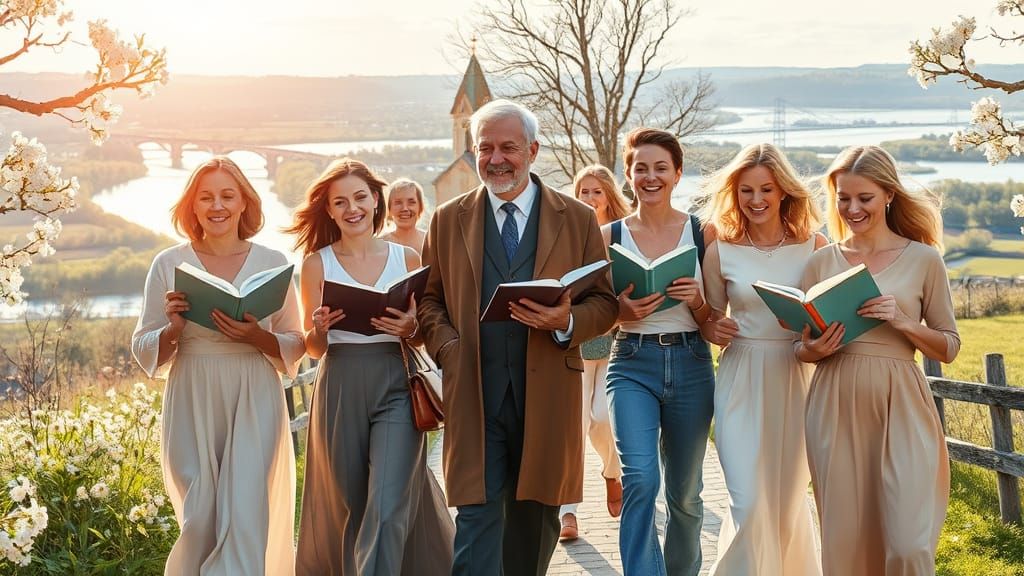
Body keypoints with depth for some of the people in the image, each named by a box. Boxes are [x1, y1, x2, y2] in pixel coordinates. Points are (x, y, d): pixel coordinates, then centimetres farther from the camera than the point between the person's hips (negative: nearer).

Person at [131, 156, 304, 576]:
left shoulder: (272, 262, 3)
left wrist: (257, 337, -14)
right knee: (200, 520, 3)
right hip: (192, 403, 0)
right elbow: (144, 350, 6)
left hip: (253, 402, 0)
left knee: (244, 516, -8)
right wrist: (173, 329, -14)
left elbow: (295, 345, 6)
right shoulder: (169, 264, 3)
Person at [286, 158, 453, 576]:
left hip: (395, 387, 0)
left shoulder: (407, 259, 7)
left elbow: (422, 334, 11)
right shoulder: (317, 263, 5)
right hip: (339, 389, 1)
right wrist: (320, 329, -14)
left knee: (387, 505, -12)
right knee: (348, 506, 7)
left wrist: (411, 329, -11)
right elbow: (313, 349, 7)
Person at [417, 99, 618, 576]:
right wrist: (448, 348, -6)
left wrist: (567, 321, -15)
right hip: (473, 392, -1)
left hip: (547, 393, 1)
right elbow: (430, 299, 12)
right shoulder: (448, 220, 9)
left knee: (534, 524, 13)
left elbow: (605, 302, 6)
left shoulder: (578, 219, 6)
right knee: (476, 520, -7)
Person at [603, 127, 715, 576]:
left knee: (684, 492, 12)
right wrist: (623, 309, -14)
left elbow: (714, 320, 4)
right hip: (632, 365, -1)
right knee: (640, 479, -21)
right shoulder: (611, 235, 2)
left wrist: (696, 300, -16)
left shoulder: (702, 232, 2)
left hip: (691, 365, 1)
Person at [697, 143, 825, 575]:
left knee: (788, 499, 11)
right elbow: (710, 321, 10)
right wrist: (714, 330, -12)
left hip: (796, 379, 1)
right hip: (741, 381, -1)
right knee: (749, 503, -10)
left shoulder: (814, 246, 1)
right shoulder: (721, 251, 1)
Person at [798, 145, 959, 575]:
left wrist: (903, 323, -12)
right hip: (836, 409, 2)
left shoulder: (923, 259, 3)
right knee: (844, 540, 6)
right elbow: (801, 349, 13)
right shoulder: (821, 262, 9)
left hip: (901, 408, -2)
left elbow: (949, 348, 5)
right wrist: (813, 350, -9)